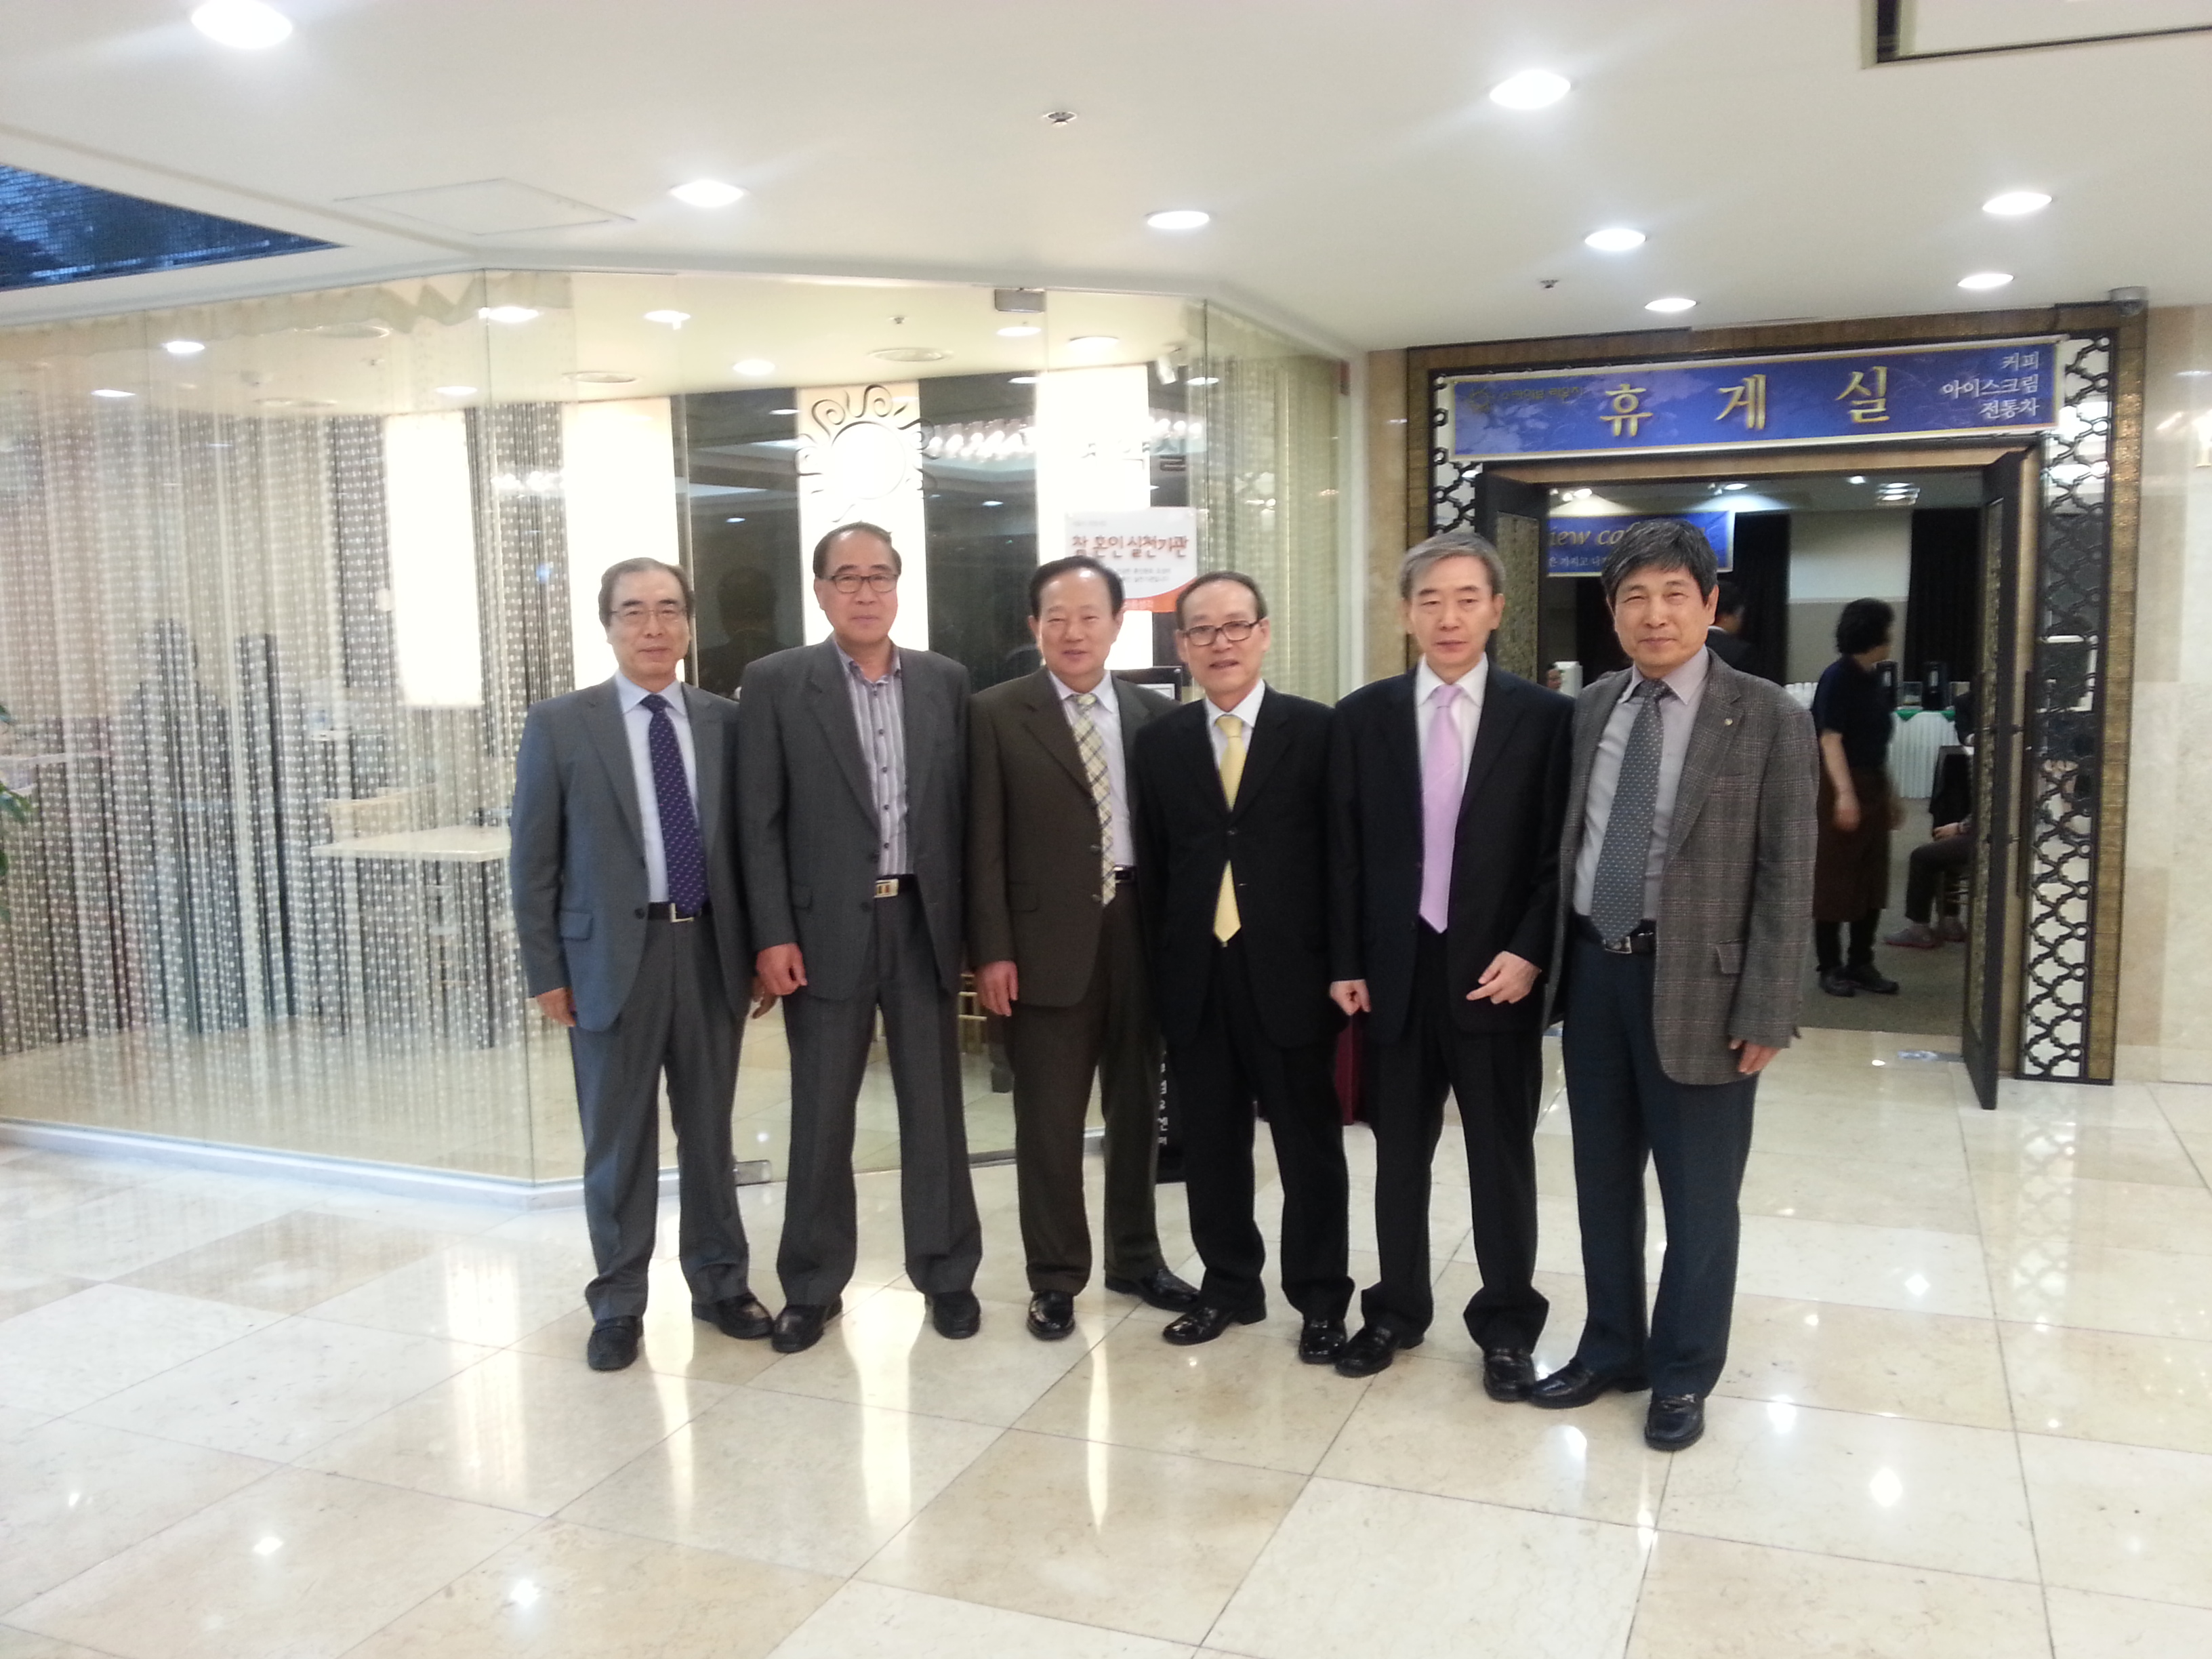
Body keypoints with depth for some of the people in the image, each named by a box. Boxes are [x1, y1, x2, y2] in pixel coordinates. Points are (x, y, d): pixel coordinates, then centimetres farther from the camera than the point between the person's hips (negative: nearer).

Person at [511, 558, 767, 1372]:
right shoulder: (559, 725, -2)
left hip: (709, 950, 2)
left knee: (710, 1130, 13)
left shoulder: (724, 722, 4)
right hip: (613, 955, -2)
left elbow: (745, 842, 8)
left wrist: (760, 946, 5)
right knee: (619, 1140, 8)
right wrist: (547, 971, -4)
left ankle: (720, 1282, 28)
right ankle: (618, 1304, 22)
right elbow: (533, 859, -1)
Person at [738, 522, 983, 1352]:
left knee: (935, 1104, 10)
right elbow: (760, 821, -4)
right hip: (825, 925, -2)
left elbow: (964, 806, 7)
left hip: (924, 920, 2)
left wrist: (972, 922, 2)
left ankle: (945, 1270, 24)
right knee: (820, 1114, 7)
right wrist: (773, 935, -10)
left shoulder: (946, 681, 7)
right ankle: (812, 1286, 21)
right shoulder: (776, 683, -1)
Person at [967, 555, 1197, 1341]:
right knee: (1050, 1119, 5)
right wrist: (992, 950, -10)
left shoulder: (1154, 713, 7)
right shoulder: (997, 714, -2)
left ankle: (1136, 1257, 31)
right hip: (1048, 937, -3)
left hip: (1139, 929, 3)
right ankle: (1056, 1276, 19)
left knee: (1137, 1106, 15)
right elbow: (984, 843, -5)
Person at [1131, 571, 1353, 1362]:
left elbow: (1340, 854, -3)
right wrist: (1158, 969, 3)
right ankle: (1229, 1286, 29)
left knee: (1310, 1146, 8)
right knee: (1209, 1145, 13)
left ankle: (1320, 1299, 23)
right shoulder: (1159, 741, 8)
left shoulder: (1316, 730, -2)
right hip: (1194, 978, 3)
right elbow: (1152, 867, 8)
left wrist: (1342, 965, -7)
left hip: (1289, 975, -3)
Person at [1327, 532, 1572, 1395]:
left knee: (1502, 1156, 10)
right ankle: (1396, 1310, 30)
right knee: (1398, 1152, 13)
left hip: (1497, 970, -2)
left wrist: (1529, 953, -12)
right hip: (1396, 968, 2)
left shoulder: (1544, 716, -3)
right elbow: (1344, 851, 4)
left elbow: (1561, 852, -2)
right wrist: (1346, 961, 0)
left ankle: (1507, 1325, 26)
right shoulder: (1363, 715, 3)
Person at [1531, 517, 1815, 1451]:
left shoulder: (1768, 721, -8)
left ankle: (1683, 1373, 26)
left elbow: (1786, 878, -9)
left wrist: (1765, 1011, -13)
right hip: (1593, 969, 5)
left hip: (1698, 981, -4)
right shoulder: (1591, 709, 6)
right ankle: (1610, 1348, 34)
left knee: (1697, 1194, 8)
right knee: (1602, 1180, 16)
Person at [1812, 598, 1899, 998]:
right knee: (1834, 879, 0)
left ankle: (1861, 964, 19)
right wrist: (1845, 793, -25)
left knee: (1872, 879, 10)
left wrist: (1889, 795, 20)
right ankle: (1831, 967, 7)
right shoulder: (1837, 677, -12)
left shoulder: (1874, 679, 11)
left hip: (1873, 786, 8)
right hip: (1841, 786, -8)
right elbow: (1830, 740, -18)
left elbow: (1876, 744, 17)